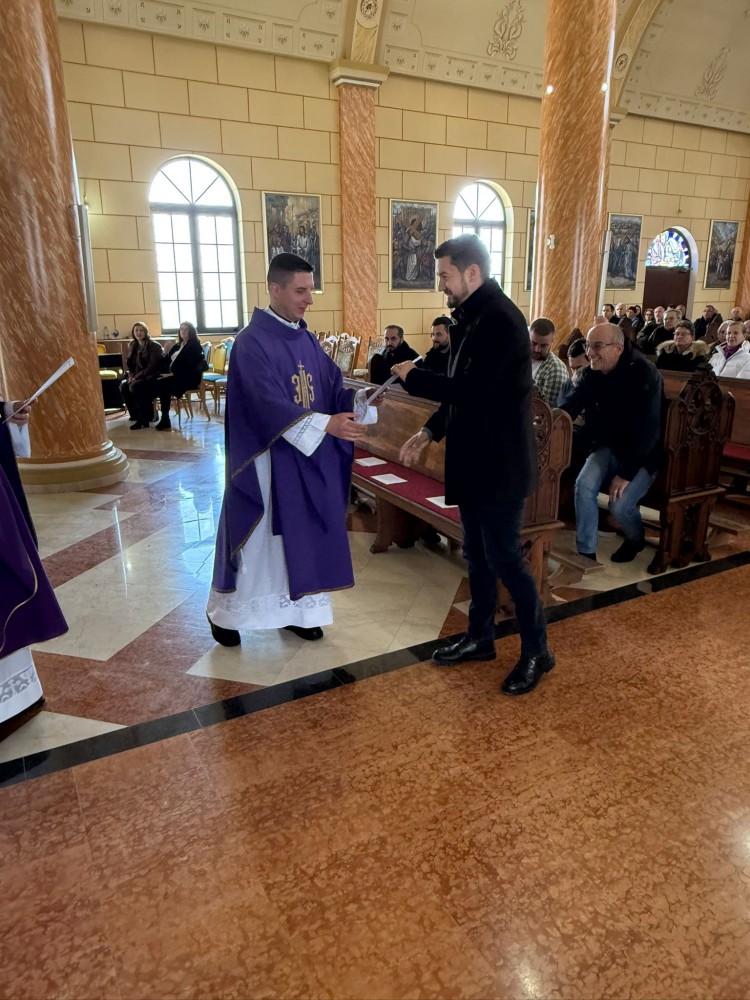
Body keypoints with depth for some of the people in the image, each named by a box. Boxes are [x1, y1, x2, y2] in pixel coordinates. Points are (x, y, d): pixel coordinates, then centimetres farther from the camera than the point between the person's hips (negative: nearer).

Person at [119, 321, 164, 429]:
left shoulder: (154, 346, -13)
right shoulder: (134, 345, 9)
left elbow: (152, 367, -20)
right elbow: (129, 363, 18)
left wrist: (137, 376, -19)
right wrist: (131, 375, -1)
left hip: (153, 377, -8)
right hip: (138, 377, 8)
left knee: (134, 386, -31)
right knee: (123, 386, -16)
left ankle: (146, 417, -19)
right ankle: (135, 415, -2)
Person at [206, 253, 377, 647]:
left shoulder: (307, 340, 9)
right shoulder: (251, 342, -14)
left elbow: (333, 389, 7)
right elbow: (269, 404, -25)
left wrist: (362, 400, -14)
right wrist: (325, 424, -34)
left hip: (309, 458, 7)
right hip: (267, 458, -6)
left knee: (303, 534, 12)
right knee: (257, 536, 4)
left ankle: (296, 610, 28)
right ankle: (222, 612, 24)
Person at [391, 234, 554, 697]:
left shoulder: (501, 319, -18)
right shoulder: (471, 317, 11)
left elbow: (472, 390, -25)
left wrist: (413, 376, -12)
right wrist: (429, 432, 7)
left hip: (500, 463, -9)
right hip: (474, 459, 9)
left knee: (504, 557, 0)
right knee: (478, 554, 17)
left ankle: (537, 650, 18)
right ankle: (480, 637, 33)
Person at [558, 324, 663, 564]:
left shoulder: (644, 374, -23)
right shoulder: (592, 373, -3)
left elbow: (648, 430, -25)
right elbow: (571, 404, -9)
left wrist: (626, 473, -26)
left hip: (643, 453, -5)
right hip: (608, 446, 5)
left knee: (619, 505, -19)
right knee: (583, 486, -19)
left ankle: (636, 539, 17)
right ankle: (585, 552, -8)